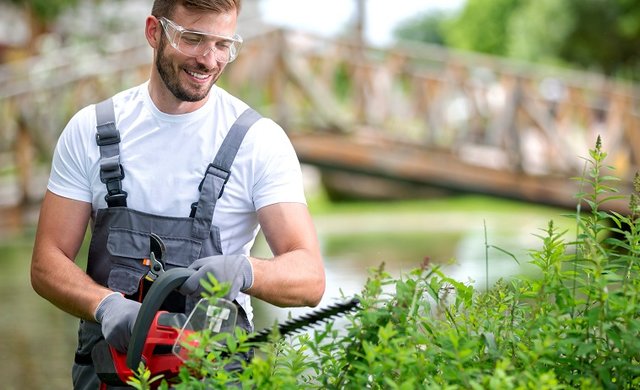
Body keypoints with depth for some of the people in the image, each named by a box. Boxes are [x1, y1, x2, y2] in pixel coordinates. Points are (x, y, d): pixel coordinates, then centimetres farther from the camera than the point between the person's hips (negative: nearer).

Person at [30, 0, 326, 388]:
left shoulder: (260, 141, 0)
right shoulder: (90, 130, 7)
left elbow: (309, 277, -6)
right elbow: (48, 262, 6)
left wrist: (244, 271, -27)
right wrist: (106, 305, -15)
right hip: (110, 357, 2)